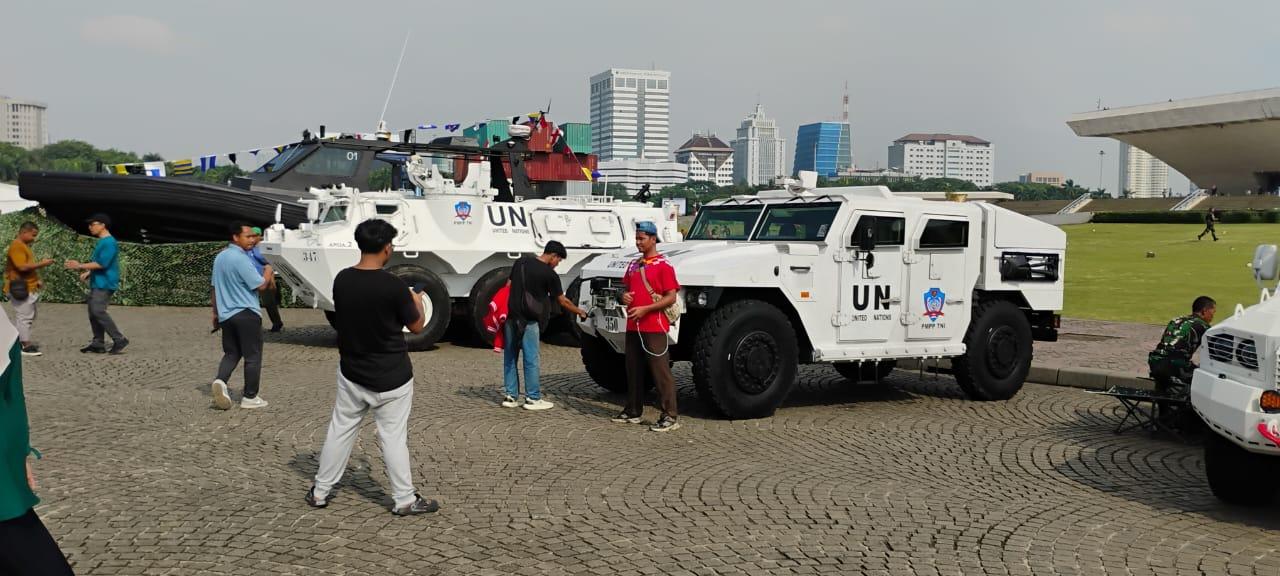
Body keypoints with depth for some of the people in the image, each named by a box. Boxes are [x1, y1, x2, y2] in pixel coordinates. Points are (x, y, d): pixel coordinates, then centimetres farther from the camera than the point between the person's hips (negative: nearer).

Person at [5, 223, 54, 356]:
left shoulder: (24, 245, 17)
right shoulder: (16, 246, -15)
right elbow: (22, 266, -25)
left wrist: (36, 280, 13)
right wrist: (42, 263, -17)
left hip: (28, 288, 10)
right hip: (21, 288, -10)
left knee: (29, 316, 14)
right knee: (24, 317, -8)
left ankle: (23, 341, 20)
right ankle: (25, 346, -5)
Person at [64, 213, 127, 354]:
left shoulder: (109, 242, -15)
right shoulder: (101, 242, 17)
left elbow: (102, 263, -22)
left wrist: (80, 266, -18)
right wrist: (87, 273, 11)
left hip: (104, 284, -10)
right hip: (97, 283, 10)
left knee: (98, 311, -16)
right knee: (93, 312, 8)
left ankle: (119, 340, -12)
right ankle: (98, 344, 10)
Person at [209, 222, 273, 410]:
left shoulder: (220, 257, 10)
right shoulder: (241, 259, -18)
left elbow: (215, 287, 18)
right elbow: (261, 285, -17)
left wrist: (216, 313, 25)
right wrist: (268, 271, 2)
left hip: (226, 315, 8)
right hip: (246, 314, -8)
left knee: (231, 353, 17)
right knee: (253, 356, 3)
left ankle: (220, 381, -8)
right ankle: (250, 397, 8)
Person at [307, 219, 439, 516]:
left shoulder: (342, 280, -4)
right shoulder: (393, 285, -20)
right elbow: (417, 326, -8)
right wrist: (416, 301, 13)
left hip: (351, 372, 5)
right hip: (391, 378, -5)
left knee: (340, 430, 16)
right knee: (393, 437, 3)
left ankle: (320, 491, 25)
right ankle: (405, 500, 12)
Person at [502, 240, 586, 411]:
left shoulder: (521, 261, 9)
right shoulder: (549, 274, -7)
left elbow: (509, 286, 13)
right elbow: (562, 301, 1)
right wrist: (580, 311, 16)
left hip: (511, 317, 6)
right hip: (529, 320, -6)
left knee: (510, 357, 11)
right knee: (532, 359, 1)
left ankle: (511, 396, 15)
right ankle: (533, 398, 6)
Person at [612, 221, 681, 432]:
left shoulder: (663, 265, -9)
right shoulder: (634, 265, 14)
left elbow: (671, 297, -14)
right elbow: (626, 288, 25)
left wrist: (644, 309, -20)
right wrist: (624, 296, 0)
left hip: (654, 327, -8)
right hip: (633, 326, 8)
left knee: (660, 371, -7)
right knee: (633, 370, 14)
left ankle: (670, 416, -5)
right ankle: (633, 411, 25)